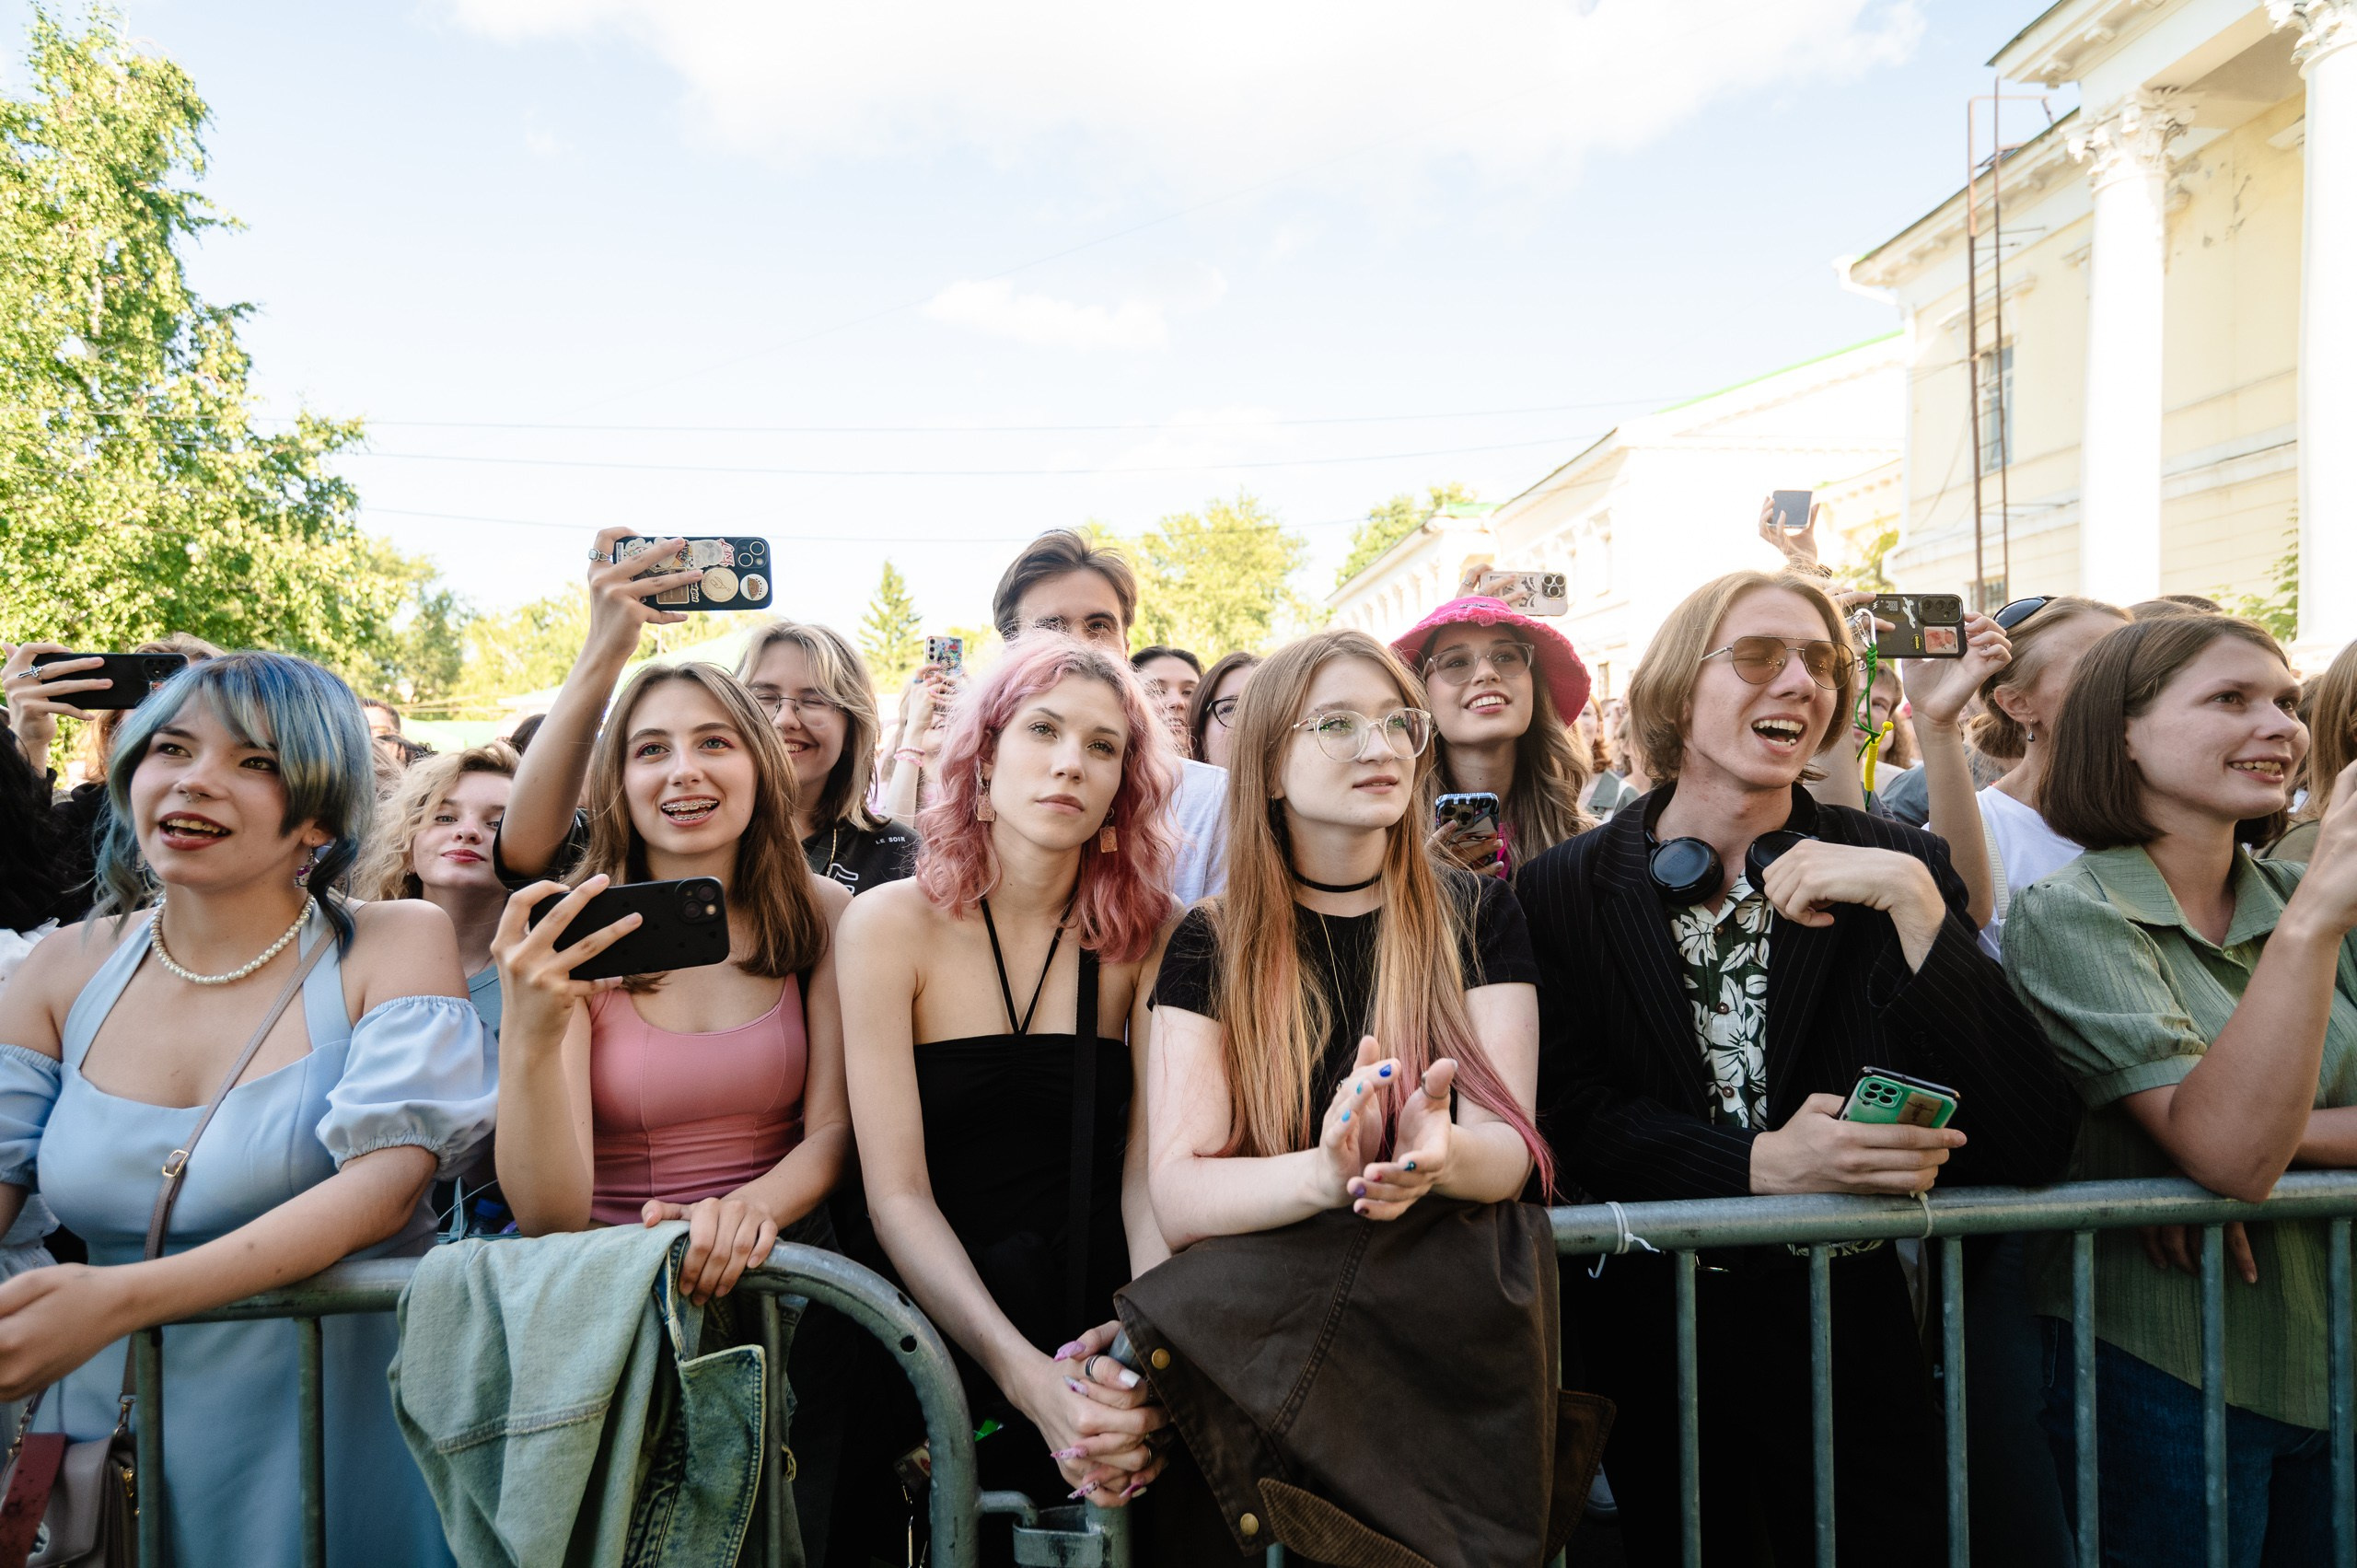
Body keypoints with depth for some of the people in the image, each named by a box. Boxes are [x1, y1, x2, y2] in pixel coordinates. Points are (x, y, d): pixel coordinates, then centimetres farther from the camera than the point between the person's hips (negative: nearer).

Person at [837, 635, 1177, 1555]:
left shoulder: (1145, 936, 3)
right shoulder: (892, 925, -3)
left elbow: (1149, 1164, -4)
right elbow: (897, 1192, -9)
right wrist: (1027, 1375, -23)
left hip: (1107, 1307, 2)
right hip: (946, 1325, -2)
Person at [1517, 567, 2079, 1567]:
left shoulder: (1894, 870, -4)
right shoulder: (1565, 889, -4)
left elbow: (2031, 1148, -13)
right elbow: (1573, 1118, -11)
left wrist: (1915, 902, -22)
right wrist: (1762, 1164, -27)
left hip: (1850, 1341, 1)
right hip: (1648, 1347, 0)